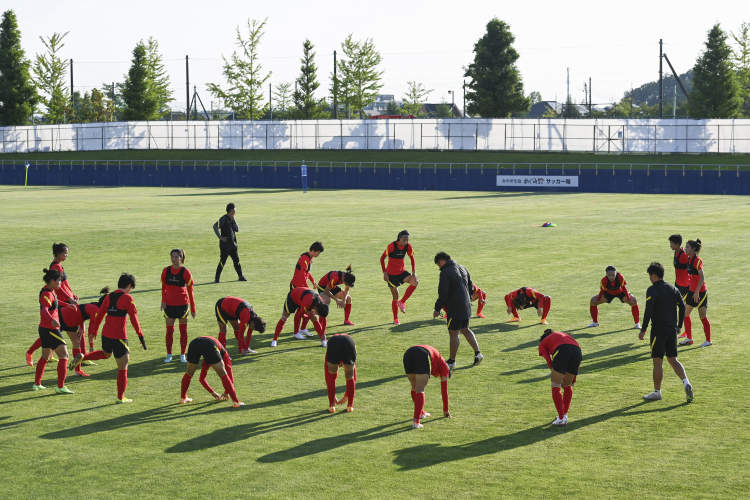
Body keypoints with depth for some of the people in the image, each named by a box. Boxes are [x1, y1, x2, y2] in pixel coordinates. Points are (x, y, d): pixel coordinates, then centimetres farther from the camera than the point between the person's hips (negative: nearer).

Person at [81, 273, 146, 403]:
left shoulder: (109, 297, 8)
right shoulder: (127, 298, -10)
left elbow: (99, 315, 13)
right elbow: (134, 318, -13)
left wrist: (94, 331, 23)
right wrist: (141, 336, -12)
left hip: (106, 334, 7)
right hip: (119, 337, -7)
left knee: (105, 353, 37)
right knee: (123, 367, 6)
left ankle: (82, 357, 18)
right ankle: (121, 397, 10)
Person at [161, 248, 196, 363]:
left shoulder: (185, 272, -9)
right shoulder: (166, 271, -1)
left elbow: (190, 291, -4)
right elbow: (163, 287, 12)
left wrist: (193, 308, -3)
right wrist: (163, 300, -2)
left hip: (182, 304, -2)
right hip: (169, 305, 2)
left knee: (183, 330, 5)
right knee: (169, 330, 3)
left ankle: (182, 355, 14)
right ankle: (169, 354, 13)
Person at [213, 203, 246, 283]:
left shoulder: (232, 219, 11)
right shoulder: (223, 218, -11)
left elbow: (237, 229, 4)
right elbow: (215, 226, -22)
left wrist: (233, 220, -7)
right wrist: (220, 237, -23)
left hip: (233, 244, 7)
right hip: (225, 243, -7)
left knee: (236, 260, 9)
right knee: (222, 261, -6)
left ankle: (240, 277, 19)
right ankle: (216, 278, 2)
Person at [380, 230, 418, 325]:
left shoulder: (408, 246, -7)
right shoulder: (392, 246, -20)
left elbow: (412, 259, 5)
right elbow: (382, 258, -11)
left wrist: (414, 272, -6)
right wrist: (384, 273, -14)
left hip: (401, 272, 4)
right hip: (391, 274, -4)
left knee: (415, 282, -23)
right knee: (395, 297, 1)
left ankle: (402, 302, -8)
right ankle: (395, 319, 19)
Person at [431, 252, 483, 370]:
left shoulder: (445, 273, -17)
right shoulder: (462, 268, 11)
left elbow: (443, 294, -19)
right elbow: (471, 287, 17)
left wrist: (437, 309, -9)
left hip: (454, 309, -8)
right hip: (466, 307, 8)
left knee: (453, 334, 0)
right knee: (465, 330, 21)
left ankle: (452, 361, 8)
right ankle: (477, 353, 15)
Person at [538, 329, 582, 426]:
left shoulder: (542, 344, 28)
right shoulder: (562, 334, 40)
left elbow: (549, 362, 9)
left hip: (562, 352, -5)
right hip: (577, 351, 5)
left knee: (555, 387, 9)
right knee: (567, 385, 24)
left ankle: (561, 418, 4)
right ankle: (565, 415, 22)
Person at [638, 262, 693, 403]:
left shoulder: (652, 290, -10)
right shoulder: (673, 289, 9)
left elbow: (648, 311, -18)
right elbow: (682, 307, 7)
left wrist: (643, 330, -12)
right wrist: (679, 326, 14)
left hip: (658, 330, -6)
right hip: (672, 330, 6)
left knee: (657, 362, 3)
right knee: (673, 360, 12)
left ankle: (657, 392, 10)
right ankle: (686, 382, -9)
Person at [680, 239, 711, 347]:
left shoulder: (697, 261, -17)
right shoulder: (688, 259, 7)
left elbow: (702, 277, -21)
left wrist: (697, 291, -25)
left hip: (700, 292, -9)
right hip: (692, 290, 9)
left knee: (702, 316, -1)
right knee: (686, 314, 11)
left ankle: (708, 340, 10)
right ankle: (689, 338, 21)